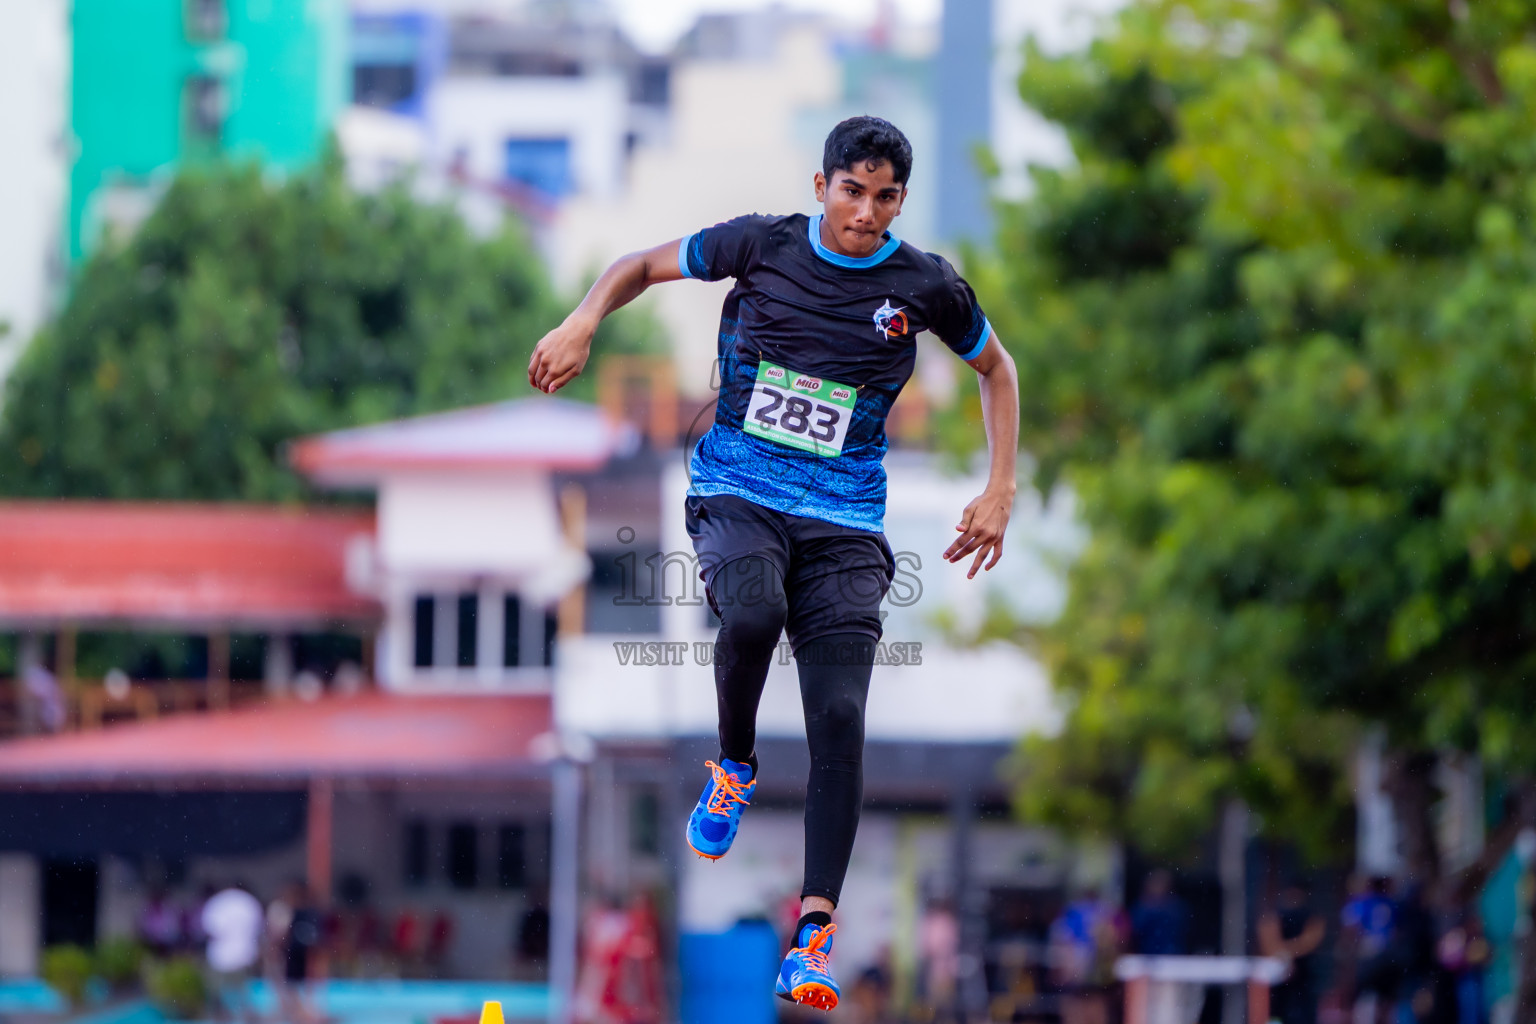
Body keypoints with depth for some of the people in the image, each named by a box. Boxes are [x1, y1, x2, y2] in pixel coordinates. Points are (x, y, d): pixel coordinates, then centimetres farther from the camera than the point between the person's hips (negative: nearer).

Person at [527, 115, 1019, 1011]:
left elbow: (996, 367, 19)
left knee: (840, 715, -16)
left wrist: (1001, 489, 10)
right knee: (753, 612, -35)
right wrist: (584, 322, -7)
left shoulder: (927, 287, 1)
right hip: (737, 493, -1)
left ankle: (816, 928, -14)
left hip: (844, 521, 1)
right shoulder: (761, 245, -2)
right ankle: (734, 768, -4)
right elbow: (644, 266, 13)